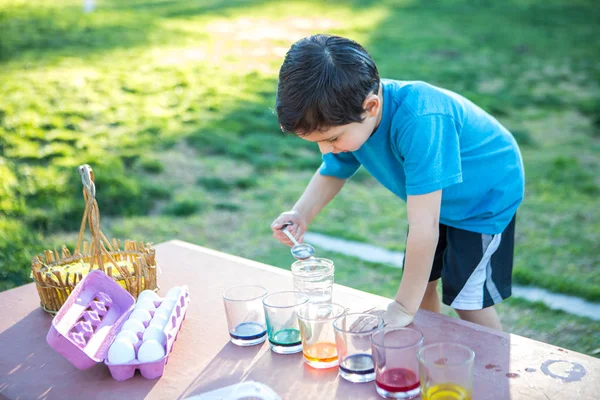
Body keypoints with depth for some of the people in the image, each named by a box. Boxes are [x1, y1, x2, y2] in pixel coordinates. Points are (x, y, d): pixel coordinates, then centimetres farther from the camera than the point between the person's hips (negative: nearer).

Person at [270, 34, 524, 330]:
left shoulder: (420, 121, -45)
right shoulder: (347, 114, -21)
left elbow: (424, 225, -41)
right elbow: (332, 172, -2)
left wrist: (404, 306, -32)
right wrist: (300, 214, -23)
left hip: (487, 193, -6)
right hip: (436, 199, 7)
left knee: (468, 300, -4)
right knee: (422, 283, 11)